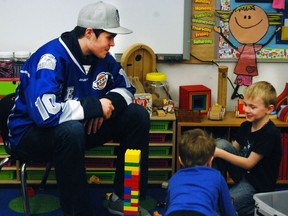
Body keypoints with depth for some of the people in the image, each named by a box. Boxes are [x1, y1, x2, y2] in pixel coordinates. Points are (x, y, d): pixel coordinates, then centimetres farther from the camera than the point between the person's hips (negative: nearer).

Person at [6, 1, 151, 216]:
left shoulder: (102, 58, -4)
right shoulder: (52, 57, -26)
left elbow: (126, 88, 9)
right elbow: (44, 112, -39)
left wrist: (110, 102, -15)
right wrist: (95, 106, -27)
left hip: (80, 128, 7)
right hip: (32, 132, -7)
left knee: (138, 115, -7)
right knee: (71, 129, -40)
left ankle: (124, 198, 0)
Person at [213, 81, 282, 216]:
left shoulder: (271, 134, -23)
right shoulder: (246, 126, 1)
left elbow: (249, 163, -21)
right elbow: (233, 148, 7)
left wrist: (220, 153, -23)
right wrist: (215, 150, -14)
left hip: (258, 185, -7)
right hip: (243, 172, 7)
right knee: (221, 143, -15)